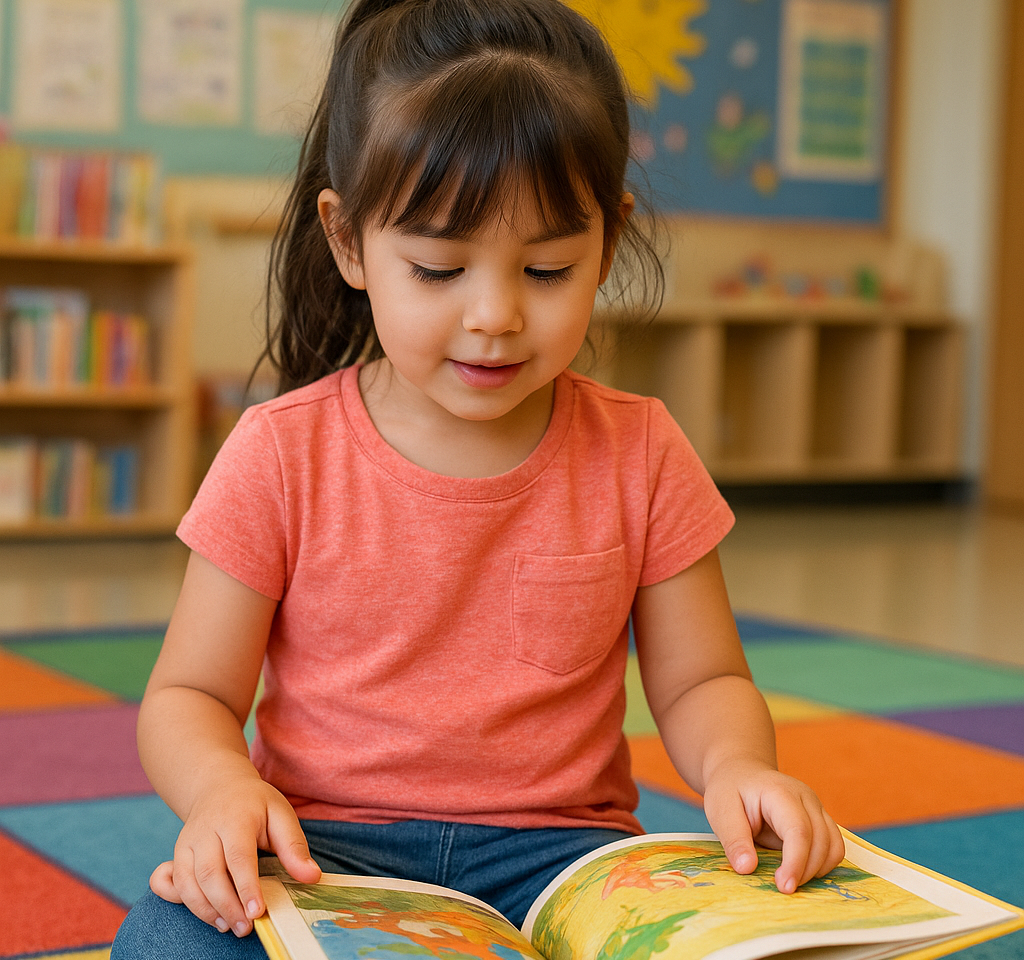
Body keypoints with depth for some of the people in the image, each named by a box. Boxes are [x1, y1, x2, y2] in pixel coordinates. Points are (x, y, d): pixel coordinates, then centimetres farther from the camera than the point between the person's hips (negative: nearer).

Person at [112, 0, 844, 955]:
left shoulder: (640, 455, 2)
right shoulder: (283, 455, -3)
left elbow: (699, 681, 8)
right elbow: (188, 696, 1)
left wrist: (736, 765, -17)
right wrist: (225, 789, -23)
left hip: (556, 840, 1)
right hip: (324, 840, -1)